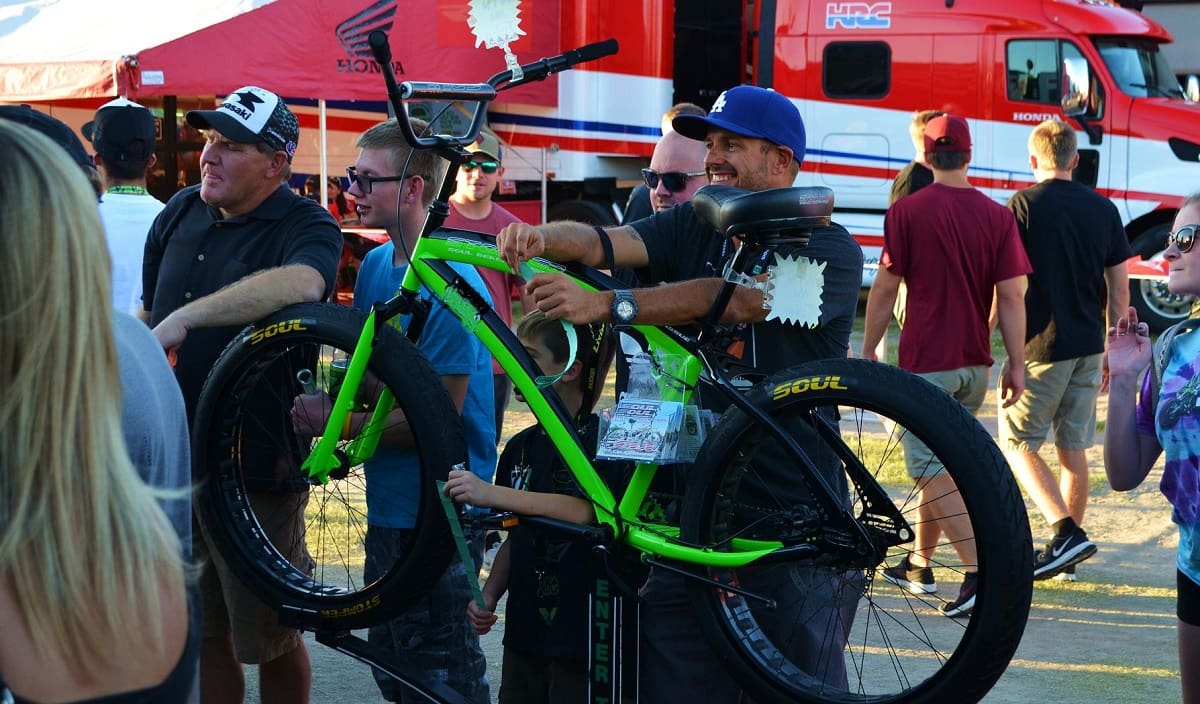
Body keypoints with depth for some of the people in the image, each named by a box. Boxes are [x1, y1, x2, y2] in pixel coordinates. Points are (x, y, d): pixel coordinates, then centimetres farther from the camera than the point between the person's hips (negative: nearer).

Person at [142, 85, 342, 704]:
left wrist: (187, 317, -36)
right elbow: (147, 314, 22)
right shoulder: (180, 213, 8)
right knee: (201, 633, 15)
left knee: (270, 640, 8)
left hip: (256, 473, -5)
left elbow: (300, 283, -38)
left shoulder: (306, 227, -12)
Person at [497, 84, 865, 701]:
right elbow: (606, 242, -7)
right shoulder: (694, 227, 10)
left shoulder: (830, 249, -8)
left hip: (793, 513, -4)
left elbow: (736, 298, -25)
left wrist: (606, 305, -34)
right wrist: (542, 238, -30)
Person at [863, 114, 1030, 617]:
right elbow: (1011, 296, -2)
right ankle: (919, 564, 28)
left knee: (930, 467, -4)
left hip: (925, 359, -5)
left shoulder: (907, 210, -9)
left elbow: (884, 288, -7)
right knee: (942, 461, 18)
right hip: (974, 364, 5)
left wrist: (868, 350, 3)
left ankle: (980, 568, -18)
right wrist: (1016, 363, 3)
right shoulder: (997, 216, 0)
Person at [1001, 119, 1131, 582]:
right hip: (1088, 347, 5)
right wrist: (1113, 347, 18)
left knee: (1016, 442, 4)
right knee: (1074, 449, 12)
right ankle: (1068, 556, 17)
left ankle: (1066, 533, -12)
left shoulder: (1022, 207, -8)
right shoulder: (1103, 209, 7)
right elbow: (1119, 286, 8)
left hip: (1042, 346, -5)